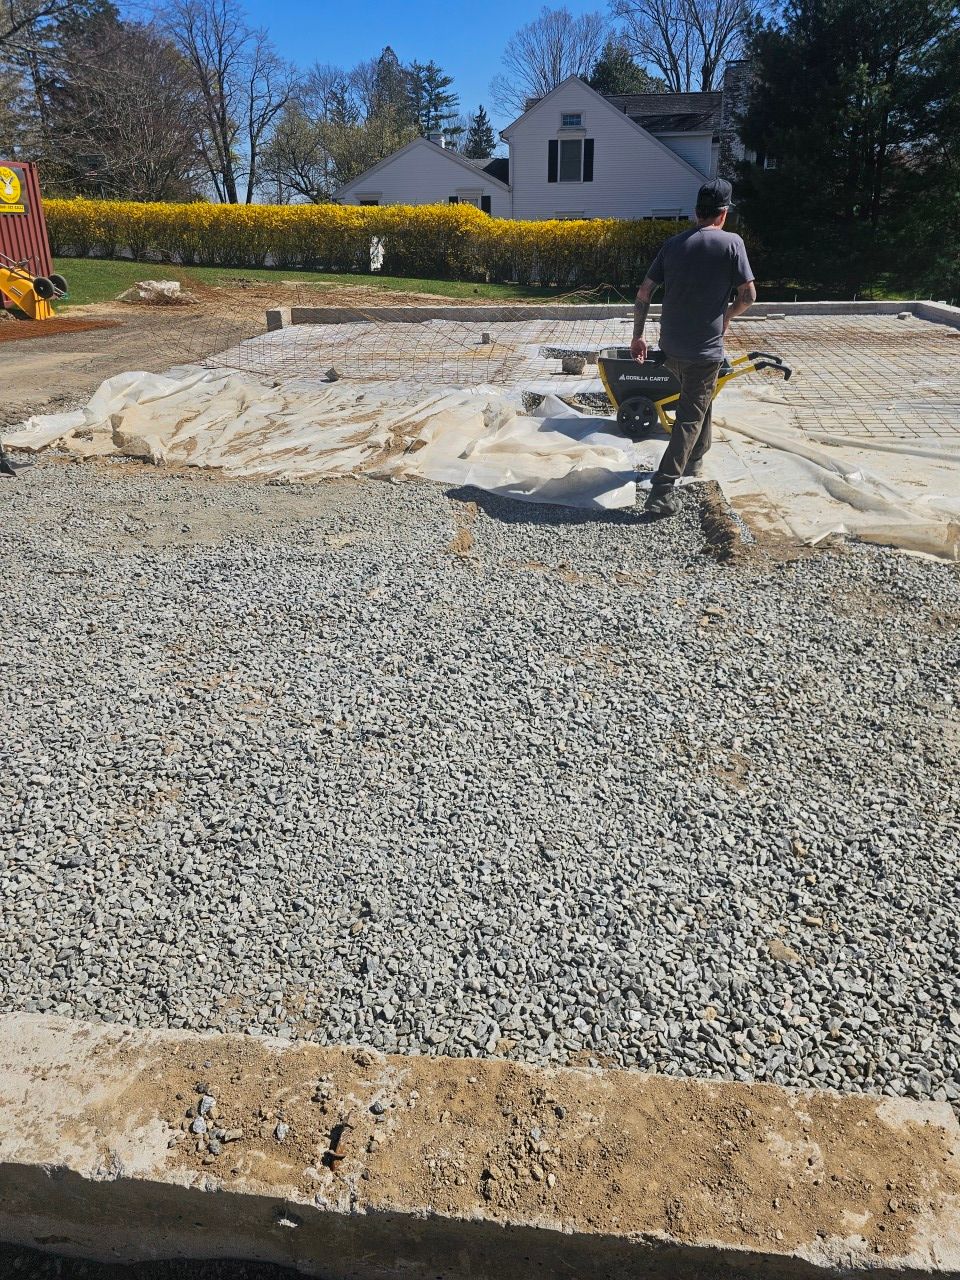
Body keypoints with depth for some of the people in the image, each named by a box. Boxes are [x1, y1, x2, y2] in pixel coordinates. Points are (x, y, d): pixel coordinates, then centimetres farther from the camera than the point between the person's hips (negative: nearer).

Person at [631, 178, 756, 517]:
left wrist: (638, 336, 10)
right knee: (690, 417, -1)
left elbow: (644, 292, 3)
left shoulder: (673, 244, 5)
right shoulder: (731, 243, -8)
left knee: (699, 399, 29)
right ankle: (662, 491, -10)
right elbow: (749, 295, -8)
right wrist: (727, 315, 11)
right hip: (705, 349, -5)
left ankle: (694, 460, 41)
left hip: (670, 348, 5)